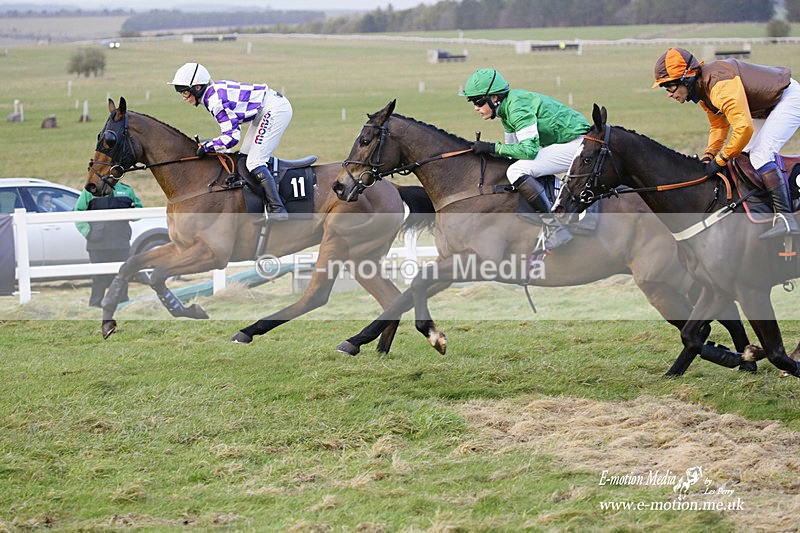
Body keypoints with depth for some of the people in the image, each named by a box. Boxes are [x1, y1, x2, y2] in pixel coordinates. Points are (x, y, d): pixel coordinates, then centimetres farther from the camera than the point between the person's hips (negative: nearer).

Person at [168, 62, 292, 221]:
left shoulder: (216, 100, -20)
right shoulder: (215, 90, 10)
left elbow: (231, 137, -22)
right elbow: (233, 128, 17)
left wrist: (206, 147, -11)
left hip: (275, 110, -10)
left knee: (254, 162, -14)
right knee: (244, 158, 12)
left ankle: (277, 209, -16)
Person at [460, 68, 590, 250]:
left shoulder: (518, 108, -21)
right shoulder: (507, 107, 9)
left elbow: (529, 149, -28)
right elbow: (513, 148, 17)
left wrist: (493, 148, -21)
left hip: (577, 144, -11)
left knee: (517, 171, -22)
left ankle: (556, 229, -21)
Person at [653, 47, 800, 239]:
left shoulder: (720, 85, -32)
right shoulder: (702, 88, 1)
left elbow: (744, 128, -38)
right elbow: (719, 126, 12)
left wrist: (720, 160, -27)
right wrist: (708, 157, -2)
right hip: (773, 104, 11)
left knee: (760, 155, -22)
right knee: (746, 155, 15)